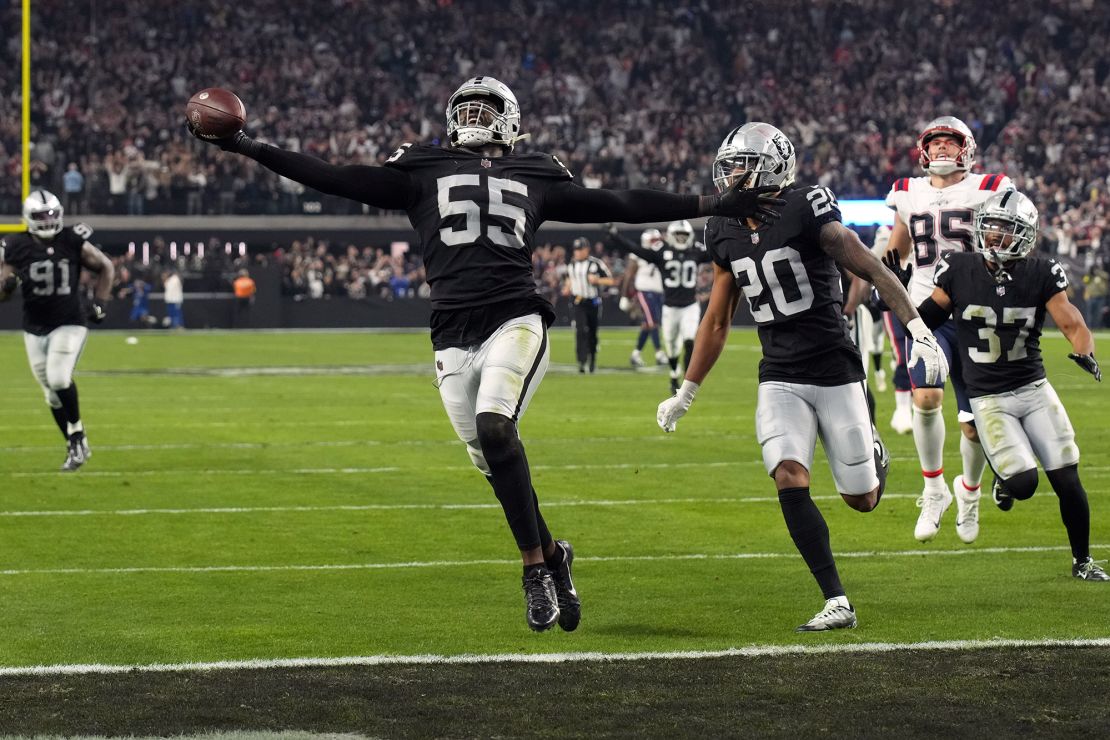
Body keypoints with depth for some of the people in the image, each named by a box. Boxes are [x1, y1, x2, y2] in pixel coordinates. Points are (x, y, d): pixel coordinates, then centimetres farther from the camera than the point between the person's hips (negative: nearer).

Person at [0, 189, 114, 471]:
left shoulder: (73, 242, -7)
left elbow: (105, 268, 8)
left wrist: (99, 303, 0)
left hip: (69, 324, -3)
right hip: (35, 329, 3)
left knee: (59, 379, -23)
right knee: (53, 394, 8)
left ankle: (77, 436, -2)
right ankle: (77, 447, 24)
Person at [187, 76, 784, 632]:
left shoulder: (534, 180, 18)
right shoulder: (422, 172, 18)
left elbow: (621, 205, 20)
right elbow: (336, 180, 13)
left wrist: (714, 205, 18)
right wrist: (249, 148, 5)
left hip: (515, 322, -2)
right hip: (454, 338, 2)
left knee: (495, 427, -25)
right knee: (494, 464, 0)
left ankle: (536, 567, -15)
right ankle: (551, 556, 23)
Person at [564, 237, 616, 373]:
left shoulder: (597, 263, -9)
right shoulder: (572, 264, 6)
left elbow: (611, 280, -6)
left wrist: (597, 280, -21)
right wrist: (568, 289, 7)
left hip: (593, 302, -2)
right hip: (579, 303, 2)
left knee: (592, 333, 9)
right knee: (580, 331, -16)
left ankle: (593, 359, 28)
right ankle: (582, 361, -19)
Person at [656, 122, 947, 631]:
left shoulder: (807, 212, -13)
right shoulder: (725, 235, 5)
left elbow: (873, 271, -14)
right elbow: (716, 323, 17)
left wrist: (918, 331, -23)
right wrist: (685, 395, 21)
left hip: (835, 372, -4)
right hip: (779, 379, 4)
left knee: (861, 499, 4)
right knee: (790, 481, -19)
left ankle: (872, 450, 42)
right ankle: (837, 603, -15)